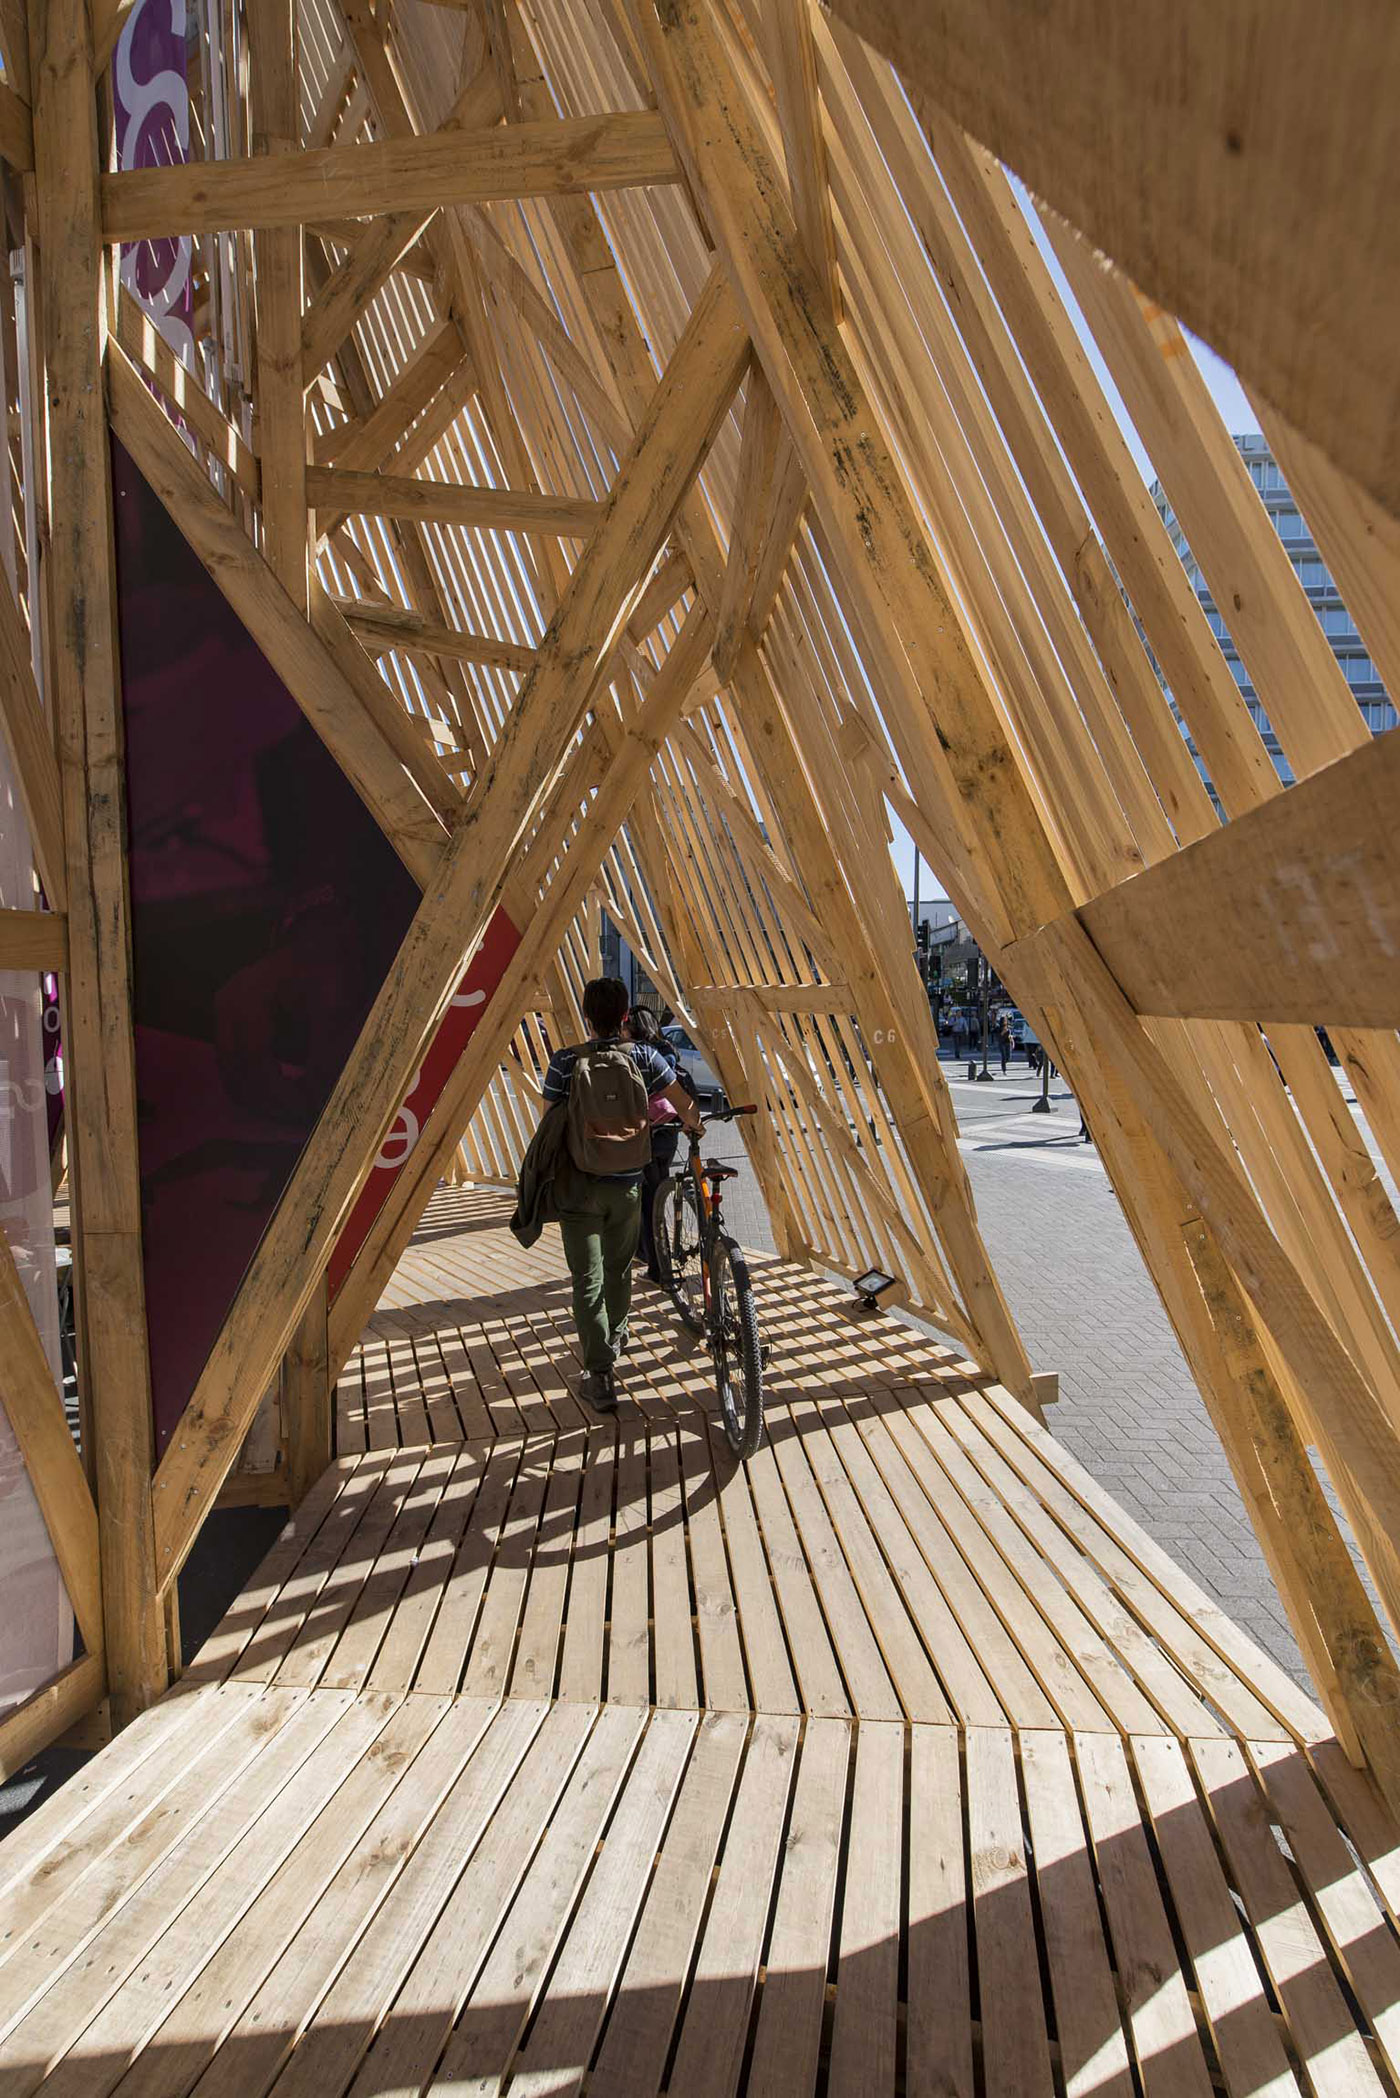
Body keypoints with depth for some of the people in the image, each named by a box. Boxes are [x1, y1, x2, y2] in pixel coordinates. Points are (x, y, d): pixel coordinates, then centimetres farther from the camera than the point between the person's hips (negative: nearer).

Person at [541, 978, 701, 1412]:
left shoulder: (565, 1062, -9)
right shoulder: (644, 1057, -6)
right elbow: (688, 1111, -4)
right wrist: (694, 1125, 19)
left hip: (579, 1186, -2)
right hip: (627, 1185, 2)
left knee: (587, 1280, 3)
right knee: (619, 1269, 23)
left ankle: (599, 1375, 0)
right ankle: (615, 1338, 44)